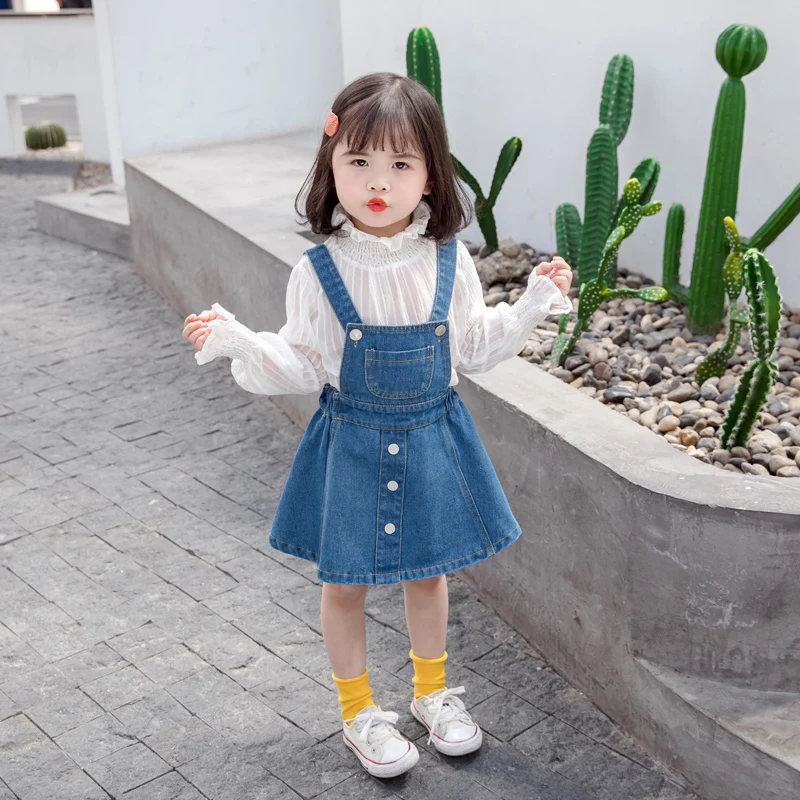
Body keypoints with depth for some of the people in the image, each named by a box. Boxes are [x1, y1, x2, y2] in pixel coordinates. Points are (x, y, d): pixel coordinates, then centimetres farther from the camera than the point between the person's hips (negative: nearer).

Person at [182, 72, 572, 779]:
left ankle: (432, 691, 43)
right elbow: (302, 366, -9)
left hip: (432, 440, 2)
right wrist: (237, 343, -23)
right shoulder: (320, 271, -13)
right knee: (346, 581, 11)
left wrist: (533, 303, -4)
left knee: (428, 570, 19)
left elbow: (473, 348, 4)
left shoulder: (448, 262, -7)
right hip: (353, 445, -2)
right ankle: (359, 711, 34)